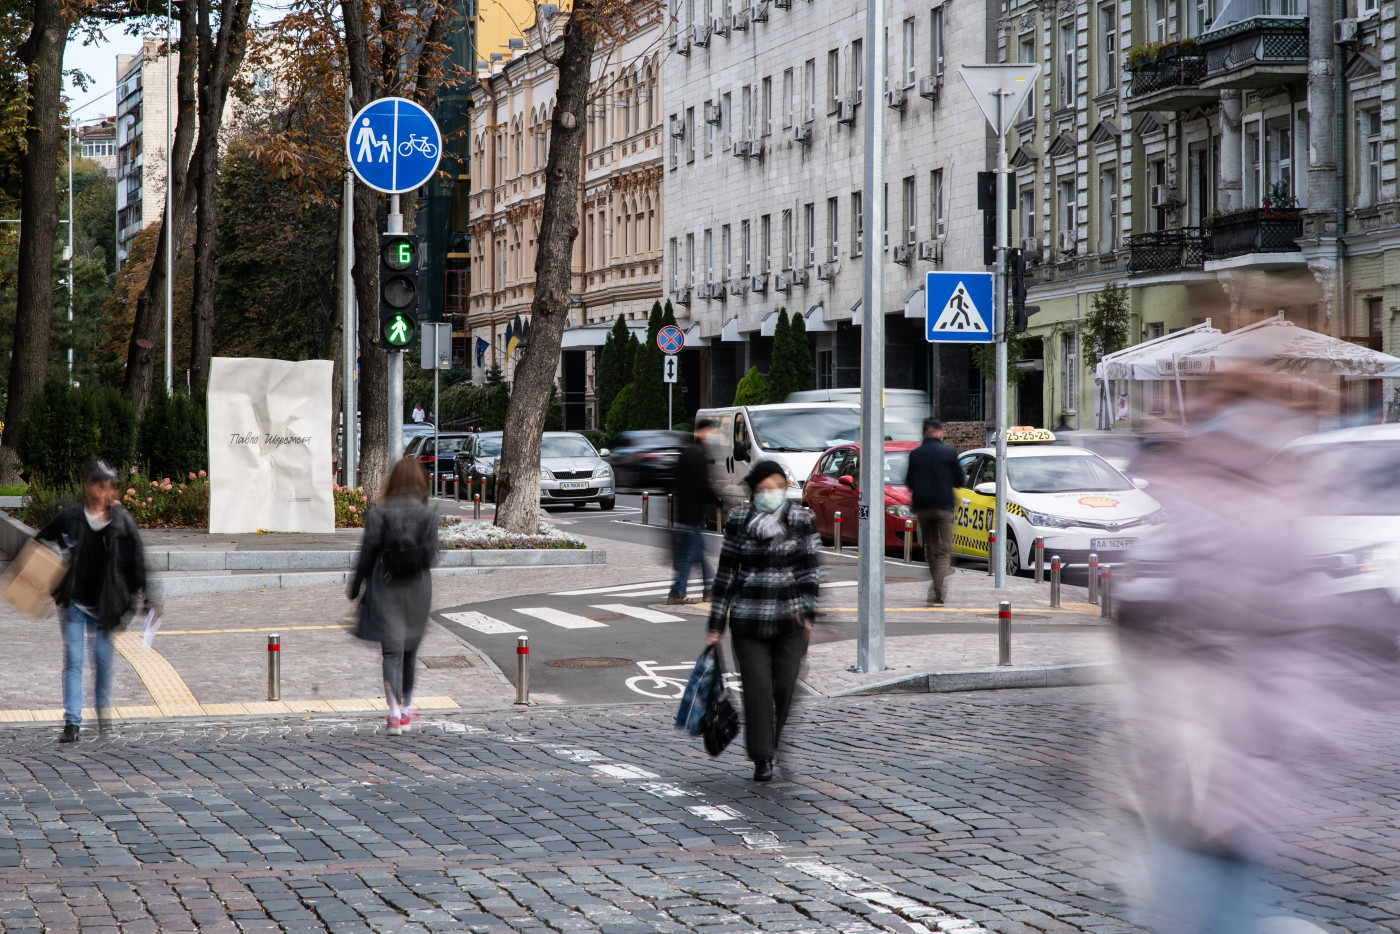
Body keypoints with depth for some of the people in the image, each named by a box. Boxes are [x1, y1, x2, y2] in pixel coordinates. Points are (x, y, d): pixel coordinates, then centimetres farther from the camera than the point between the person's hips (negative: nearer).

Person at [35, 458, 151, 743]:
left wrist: (142, 598, 1)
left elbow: (136, 562, 3)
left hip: (106, 606, 0)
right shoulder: (69, 518, -5)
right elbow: (38, 546, 10)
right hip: (75, 603, 0)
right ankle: (72, 722, -5)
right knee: (73, 661, -5)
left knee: (104, 661, 6)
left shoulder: (123, 522, -4)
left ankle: (103, 712, 28)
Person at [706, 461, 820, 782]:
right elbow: (726, 572, 3)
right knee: (757, 687, -5)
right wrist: (716, 625, 3)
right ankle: (762, 759, -2)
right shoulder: (738, 520, -1)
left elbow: (808, 569, 0)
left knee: (786, 686, 1)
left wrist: (807, 612, -12)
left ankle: (778, 748, 20)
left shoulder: (802, 519, -2)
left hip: (790, 619, 0)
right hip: (748, 619, 0)